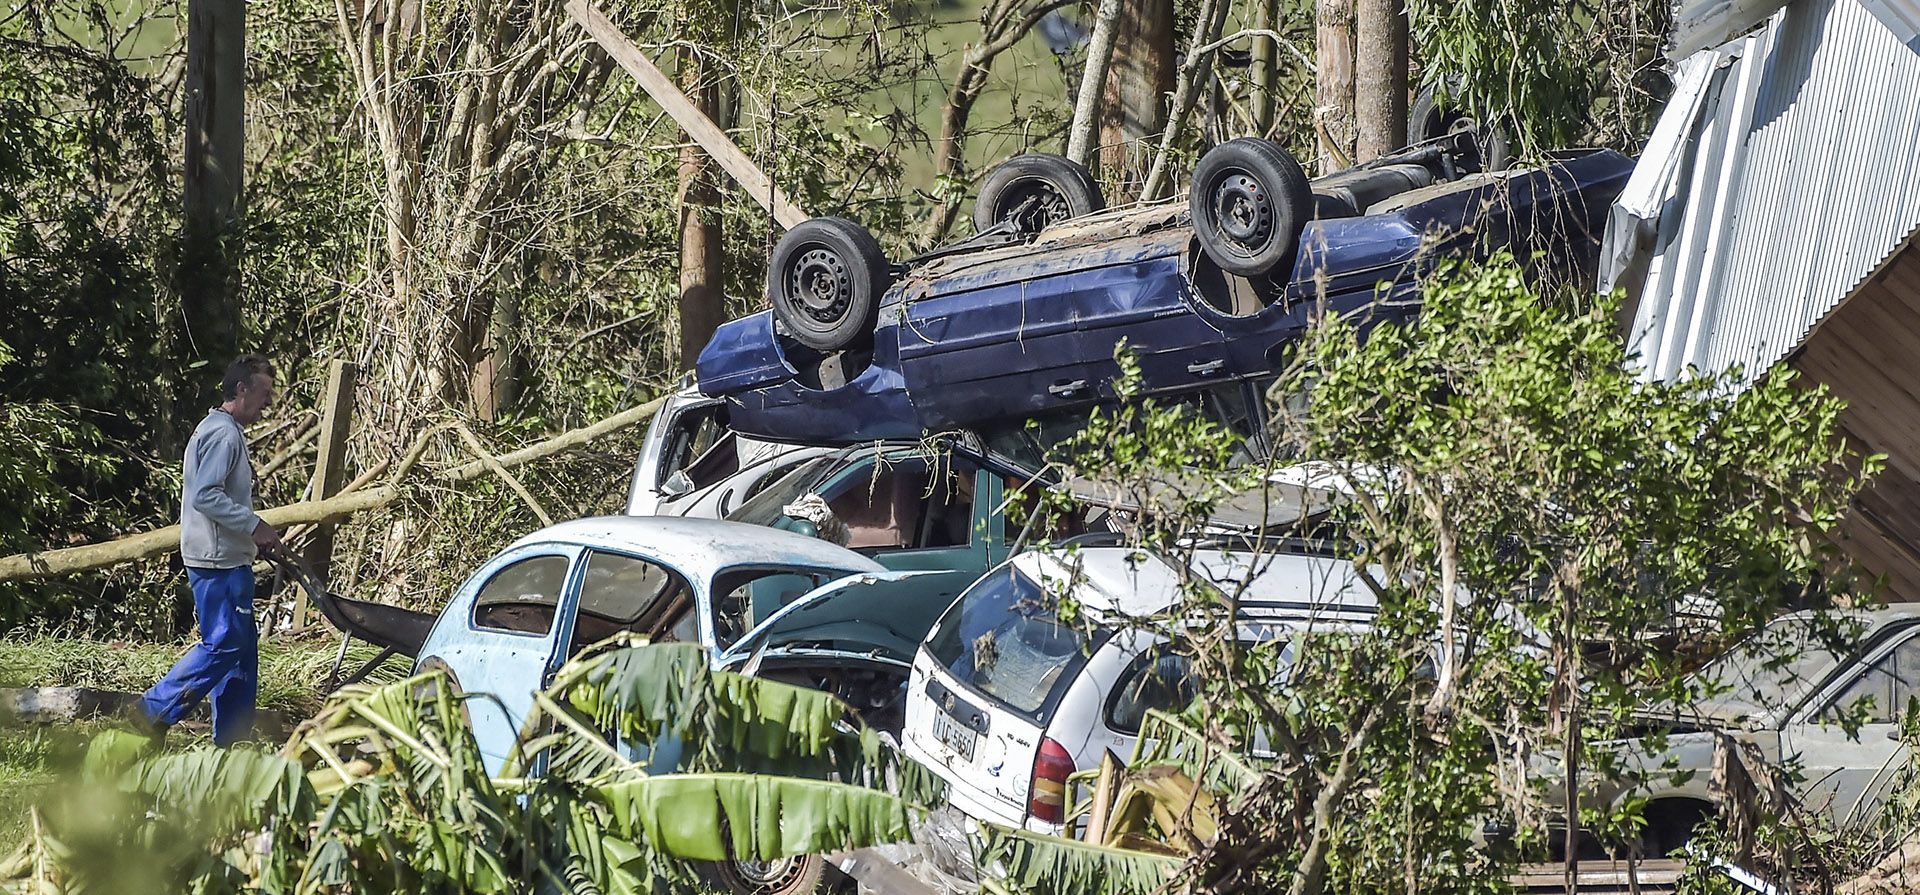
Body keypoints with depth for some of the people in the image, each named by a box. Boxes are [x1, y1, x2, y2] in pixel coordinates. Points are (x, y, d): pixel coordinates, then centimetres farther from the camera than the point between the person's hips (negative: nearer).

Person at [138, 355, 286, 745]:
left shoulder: (225, 431, 20)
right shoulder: (224, 434, -14)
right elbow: (206, 496, -24)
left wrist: (256, 536, 17)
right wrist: (255, 526, -19)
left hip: (228, 559, 11)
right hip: (219, 561, -11)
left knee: (241, 645, 10)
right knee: (224, 643, -11)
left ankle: (232, 742, 12)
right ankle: (154, 712, -8)